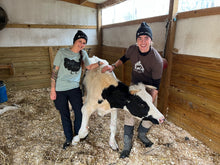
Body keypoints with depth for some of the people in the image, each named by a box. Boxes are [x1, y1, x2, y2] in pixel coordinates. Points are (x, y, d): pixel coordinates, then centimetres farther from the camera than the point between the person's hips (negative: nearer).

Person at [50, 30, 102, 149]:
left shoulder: (83, 54, 4)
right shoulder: (62, 52, -6)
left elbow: (89, 67, 17)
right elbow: (54, 71, -4)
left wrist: (100, 63, 0)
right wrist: (52, 89, -7)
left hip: (74, 88, 2)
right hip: (60, 90, -2)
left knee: (79, 113, 5)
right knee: (64, 115, 10)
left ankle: (78, 135, 35)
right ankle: (68, 138, 32)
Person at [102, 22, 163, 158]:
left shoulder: (157, 60, -29)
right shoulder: (132, 49, -17)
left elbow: (155, 86, -23)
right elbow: (124, 59, 7)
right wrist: (113, 66, -11)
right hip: (134, 85, 2)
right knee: (130, 113, -1)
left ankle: (142, 134, 38)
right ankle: (127, 144, 15)